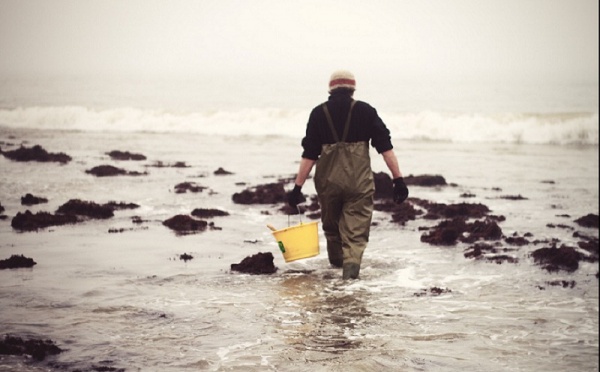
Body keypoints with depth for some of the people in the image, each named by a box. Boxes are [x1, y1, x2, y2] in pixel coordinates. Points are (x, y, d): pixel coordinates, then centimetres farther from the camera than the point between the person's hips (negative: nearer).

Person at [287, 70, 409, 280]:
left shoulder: (318, 113, 2)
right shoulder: (365, 111, 0)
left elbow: (309, 154, -2)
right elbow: (385, 147, -5)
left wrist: (298, 187, 0)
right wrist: (398, 179, -5)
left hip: (328, 181, 2)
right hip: (359, 182, -2)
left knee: (331, 225, 24)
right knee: (356, 230, 1)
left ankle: (337, 262, 40)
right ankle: (351, 265, -21)